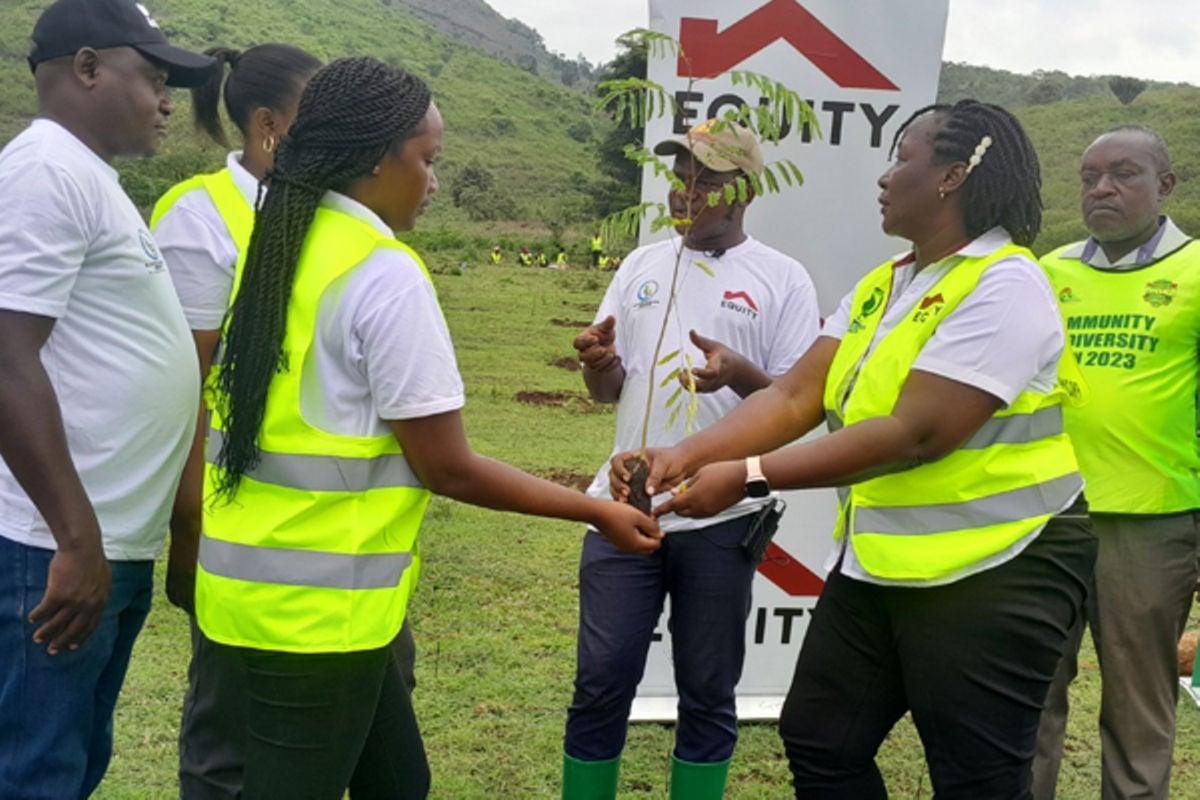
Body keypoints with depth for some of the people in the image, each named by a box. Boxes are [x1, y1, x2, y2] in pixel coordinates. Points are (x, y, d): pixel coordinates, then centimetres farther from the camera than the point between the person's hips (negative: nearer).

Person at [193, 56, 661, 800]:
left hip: (257, 574, 8)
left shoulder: (276, 246, 7)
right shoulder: (386, 273, -18)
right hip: (319, 599, -8)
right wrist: (598, 511, -6)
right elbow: (447, 467, -16)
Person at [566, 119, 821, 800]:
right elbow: (608, 392, 12)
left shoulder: (782, 279, -2)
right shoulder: (642, 265, 9)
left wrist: (739, 374, -25)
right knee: (602, 683, 8)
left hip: (721, 519, -2)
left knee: (708, 691, 11)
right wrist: (599, 362, -11)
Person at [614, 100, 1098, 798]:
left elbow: (916, 433, -26)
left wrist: (749, 476, -26)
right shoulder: (881, 285, 9)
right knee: (818, 742, 15)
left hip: (992, 572, -8)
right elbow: (797, 395, 1)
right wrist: (690, 454, -14)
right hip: (879, 561, 8)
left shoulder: (1003, 286, -18)